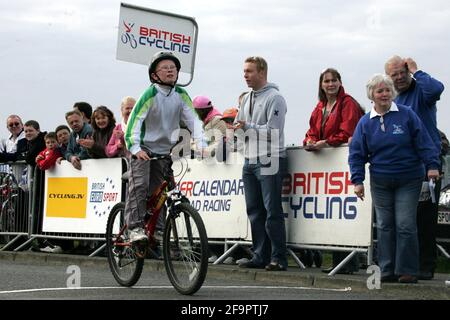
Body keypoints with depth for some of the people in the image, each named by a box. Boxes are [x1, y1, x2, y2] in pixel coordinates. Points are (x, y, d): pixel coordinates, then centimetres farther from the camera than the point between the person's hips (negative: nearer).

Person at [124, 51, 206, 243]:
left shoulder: (181, 95, -1)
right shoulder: (150, 94, -15)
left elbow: (193, 120, -3)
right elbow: (134, 121, -21)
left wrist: (201, 144, -18)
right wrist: (135, 148, -33)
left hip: (163, 151, 5)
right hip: (143, 149, -5)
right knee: (140, 186, -20)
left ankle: (157, 230, 11)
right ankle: (135, 228, -22)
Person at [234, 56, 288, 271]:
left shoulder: (274, 98, -7)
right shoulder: (247, 99, 18)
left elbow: (273, 131, -15)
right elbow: (240, 127, 20)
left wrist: (248, 127, -17)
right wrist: (236, 126, -1)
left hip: (269, 161, -8)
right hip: (250, 161, 8)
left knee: (272, 211, -8)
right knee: (254, 211, 9)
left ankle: (278, 258, -5)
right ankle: (260, 256, 15)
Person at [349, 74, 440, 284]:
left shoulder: (407, 115, -2)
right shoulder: (365, 122, 4)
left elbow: (424, 143, -1)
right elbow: (357, 153, 6)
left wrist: (432, 165, -11)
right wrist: (358, 180, -2)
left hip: (408, 181, -3)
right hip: (380, 183, 3)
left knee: (405, 225, -6)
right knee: (384, 226, 4)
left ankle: (407, 270, 0)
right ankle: (387, 270, 10)